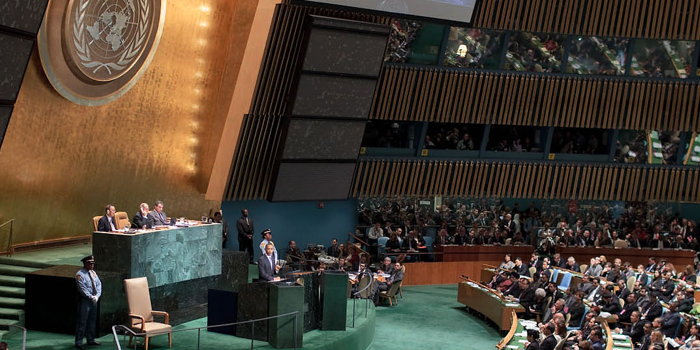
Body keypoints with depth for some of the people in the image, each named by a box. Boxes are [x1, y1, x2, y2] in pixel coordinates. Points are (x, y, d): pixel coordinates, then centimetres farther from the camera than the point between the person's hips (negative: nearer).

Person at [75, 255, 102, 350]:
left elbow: (99, 284, 7)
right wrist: (91, 297, -19)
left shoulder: (93, 273, 11)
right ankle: (78, 342, 1)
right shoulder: (80, 274, -12)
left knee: (92, 321, 15)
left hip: (94, 300, 7)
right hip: (84, 300, -7)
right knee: (82, 322, -4)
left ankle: (91, 340, 27)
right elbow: (82, 289, -18)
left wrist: (97, 296, -8)